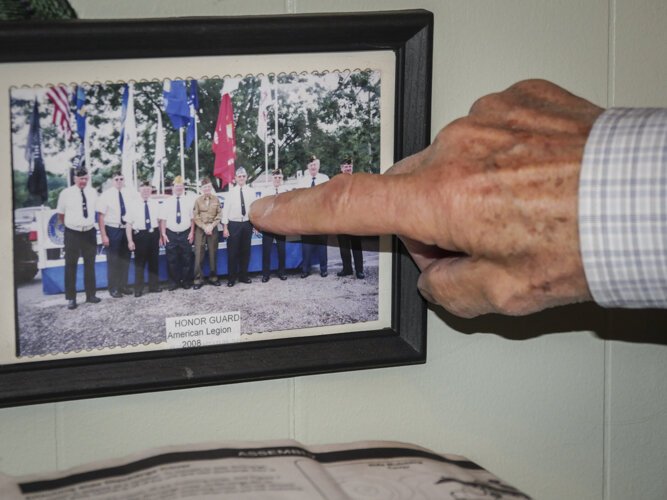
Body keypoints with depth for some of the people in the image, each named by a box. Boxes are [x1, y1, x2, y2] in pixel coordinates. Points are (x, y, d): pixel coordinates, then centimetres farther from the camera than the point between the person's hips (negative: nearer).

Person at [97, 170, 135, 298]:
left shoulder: (130, 194, 1)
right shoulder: (106, 195, -9)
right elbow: (101, 215, -12)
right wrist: (103, 235, -16)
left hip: (127, 229, 4)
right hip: (112, 230, -4)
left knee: (125, 259, 14)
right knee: (113, 260, 4)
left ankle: (123, 286, 28)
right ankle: (113, 288, 14)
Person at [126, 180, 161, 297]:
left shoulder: (155, 204, 5)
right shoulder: (134, 204, -6)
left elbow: (159, 220, 11)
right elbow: (129, 224, -7)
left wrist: (161, 235, 6)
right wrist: (130, 241, -13)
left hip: (153, 234, 3)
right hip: (139, 234, -3)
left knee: (154, 261, 13)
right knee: (139, 262, 2)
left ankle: (154, 286, 25)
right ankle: (138, 289, 9)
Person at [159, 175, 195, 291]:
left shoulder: (189, 201, 4)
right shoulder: (167, 202, 4)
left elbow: (192, 218, 3)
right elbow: (163, 219, 1)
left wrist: (192, 233, -4)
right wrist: (163, 234, -5)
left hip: (185, 234, 0)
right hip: (170, 234, 0)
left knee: (187, 259, 4)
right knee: (171, 259, 2)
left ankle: (186, 281, 15)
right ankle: (174, 281, 12)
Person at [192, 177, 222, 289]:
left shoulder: (216, 199, 5)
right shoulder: (198, 200, 3)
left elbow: (219, 215, 2)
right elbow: (196, 217, -1)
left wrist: (211, 226, -10)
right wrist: (204, 227, -11)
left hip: (213, 229, 1)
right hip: (200, 229, -1)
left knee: (213, 254, 5)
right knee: (198, 254, -5)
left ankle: (213, 277, 14)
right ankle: (198, 279, -3)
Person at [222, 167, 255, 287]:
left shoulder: (250, 192, 3)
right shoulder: (231, 192, -3)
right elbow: (225, 210, -3)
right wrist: (225, 227, -6)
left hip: (247, 224, 3)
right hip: (234, 224, -3)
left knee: (245, 251, 10)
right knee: (232, 252, 0)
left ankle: (243, 276, 22)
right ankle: (231, 278, 9)